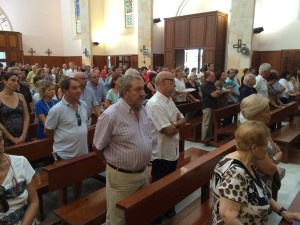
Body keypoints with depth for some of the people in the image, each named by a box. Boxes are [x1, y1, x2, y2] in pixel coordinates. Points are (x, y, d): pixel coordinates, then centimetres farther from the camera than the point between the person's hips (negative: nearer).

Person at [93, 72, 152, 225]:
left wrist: (143, 166, 13)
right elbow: (98, 148, -12)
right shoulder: (110, 115, -22)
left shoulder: (142, 110, 1)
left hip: (143, 173, 6)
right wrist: (114, 164, 1)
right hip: (121, 177, -6)